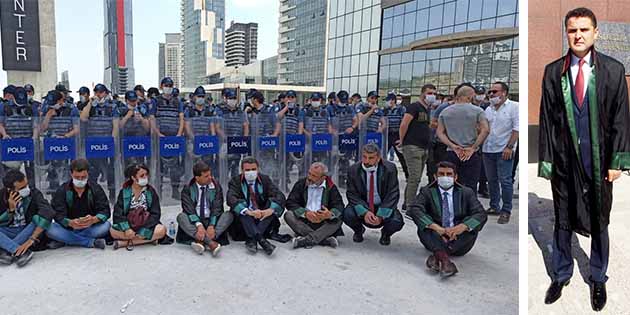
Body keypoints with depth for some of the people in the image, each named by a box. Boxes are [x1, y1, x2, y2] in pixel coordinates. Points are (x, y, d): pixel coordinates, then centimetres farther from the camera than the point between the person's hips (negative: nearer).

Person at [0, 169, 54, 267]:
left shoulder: (34, 194, -15)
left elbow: (48, 213, -33)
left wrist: (31, 239, -40)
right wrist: (11, 209, -26)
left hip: (27, 231, -1)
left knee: (38, 218, -30)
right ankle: (20, 252, -38)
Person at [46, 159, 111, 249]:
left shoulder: (96, 189, -2)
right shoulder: (62, 191, -3)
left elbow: (105, 211, -10)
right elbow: (58, 215, -13)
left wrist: (94, 219, -33)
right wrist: (70, 223, -36)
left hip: (89, 229, 0)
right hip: (68, 229, 1)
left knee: (106, 225, -29)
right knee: (50, 229, -28)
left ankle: (66, 240, -20)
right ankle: (91, 242, -27)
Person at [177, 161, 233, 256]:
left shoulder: (216, 187, 1)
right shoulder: (187, 189, -1)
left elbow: (217, 208, -8)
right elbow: (189, 210, -13)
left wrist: (211, 226, -26)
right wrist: (198, 225, -31)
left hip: (211, 220, 1)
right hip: (194, 222, 0)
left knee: (229, 215, -24)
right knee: (181, 216, -29)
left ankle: (201, 241, -39)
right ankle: (210, 243, -44)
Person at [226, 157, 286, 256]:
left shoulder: (265, 179, 6)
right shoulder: (235, 181, 1)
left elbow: (280, 196, -9)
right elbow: (231, 198, -19)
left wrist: (271, 210, -30)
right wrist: (248, 212, -36)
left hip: (263, 217, 2)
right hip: (244, 219, -1)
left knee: (274, 206, -22)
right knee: (241, 203, -28)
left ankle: (252, 240, -35)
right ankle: (261, 240, -47)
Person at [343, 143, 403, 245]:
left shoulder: (390, 169, -14)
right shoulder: (353, 170, -11)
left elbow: (393, 195, -17)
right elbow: (352, 194, -12)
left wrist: (381, 215, -27)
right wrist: (364, 212, -29)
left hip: (384, 207, -1)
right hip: (362, 206, 1)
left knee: (397, 221, -29)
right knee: (348, 214, -28)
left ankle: (385, 234, 11)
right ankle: (358, 230, 10)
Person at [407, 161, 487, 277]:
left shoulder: (466, 192, 5)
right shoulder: (427, 191, 2)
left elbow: (481, 214, -9)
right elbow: (413, 209, -16)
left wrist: (461, 227, -30)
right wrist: (437, 228, -32)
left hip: (458, 239, 1)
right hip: (436, 238, 0)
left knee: (472, 225, -24)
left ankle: (436, 255, -33)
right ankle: (443, 256, -45)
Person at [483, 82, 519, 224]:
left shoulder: (514, 107, -4)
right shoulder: (488, 109, 13)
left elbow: (517, 128, -10)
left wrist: (509, 147, -16)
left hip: (504, 150, -6)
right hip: (488, 150, 6)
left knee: (505, 181, -5)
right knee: (492, 180, 12)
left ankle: (506, 211, 3)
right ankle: (494, 207, 22)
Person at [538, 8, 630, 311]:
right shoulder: (553, 71, 0)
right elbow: (546, 119, 0)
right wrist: (546, 159, -1)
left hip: (599, 161, 0)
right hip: (564, 160, 1)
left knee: (599, 223, 13)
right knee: (562, 222, 12)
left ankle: (598, 280, 32)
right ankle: (560, 276, 31)